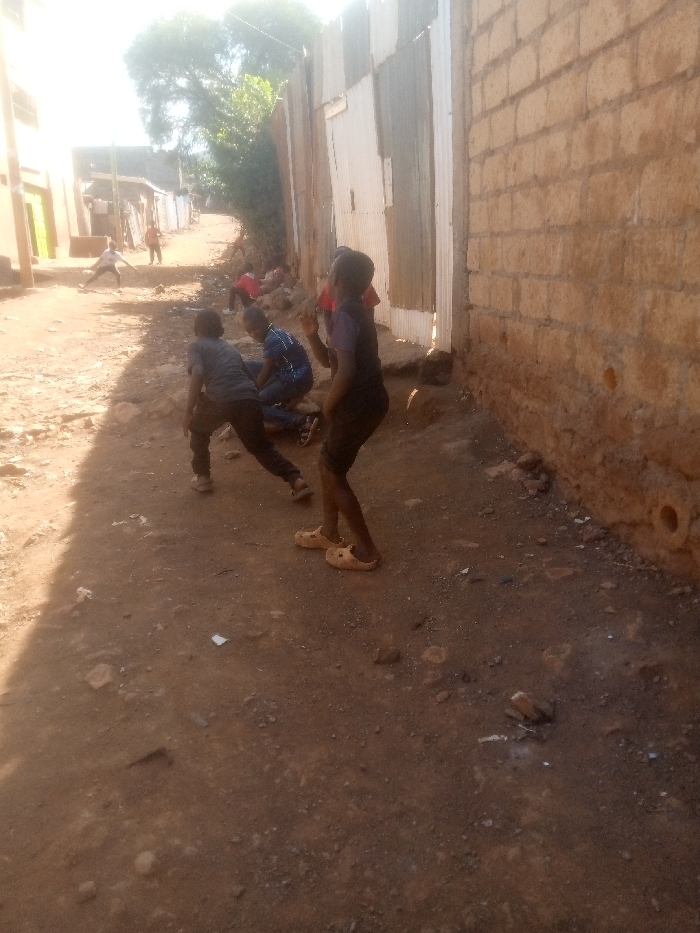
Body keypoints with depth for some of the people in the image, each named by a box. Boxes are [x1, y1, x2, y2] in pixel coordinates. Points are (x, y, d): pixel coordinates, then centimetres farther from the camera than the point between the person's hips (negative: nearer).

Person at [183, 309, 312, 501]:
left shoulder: (196, 347, 16)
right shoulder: (230, 348, 33)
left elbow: (198, 374, -4)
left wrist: (188, 411, -4)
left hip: (220, 399, -4)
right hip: (249, 397, 5)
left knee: (198, 431, 28)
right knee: (260, 445, 19)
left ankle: (202, 477, 28)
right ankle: (296, 480, 5)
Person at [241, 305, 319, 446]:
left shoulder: (272, 340, -22)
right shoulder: (273, 333, 6)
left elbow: (265, 373, -15)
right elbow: (269, 367, 14)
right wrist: (256, 391, 16)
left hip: (297, 380, -10)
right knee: (245, 366, 10)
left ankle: (302, 422, -20)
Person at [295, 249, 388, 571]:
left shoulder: (343, 315, -19)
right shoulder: (355, 311, 13)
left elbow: (346, 370, -26)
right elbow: (328, 360, 19)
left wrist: (329, 405, -12)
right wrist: (312, 335, 3)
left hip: (359, 404, -10)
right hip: (366, 399, 10)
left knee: (333, 474, 3)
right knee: (328, 463, 21)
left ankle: (365, 551, 10)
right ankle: (329, 532, 35)